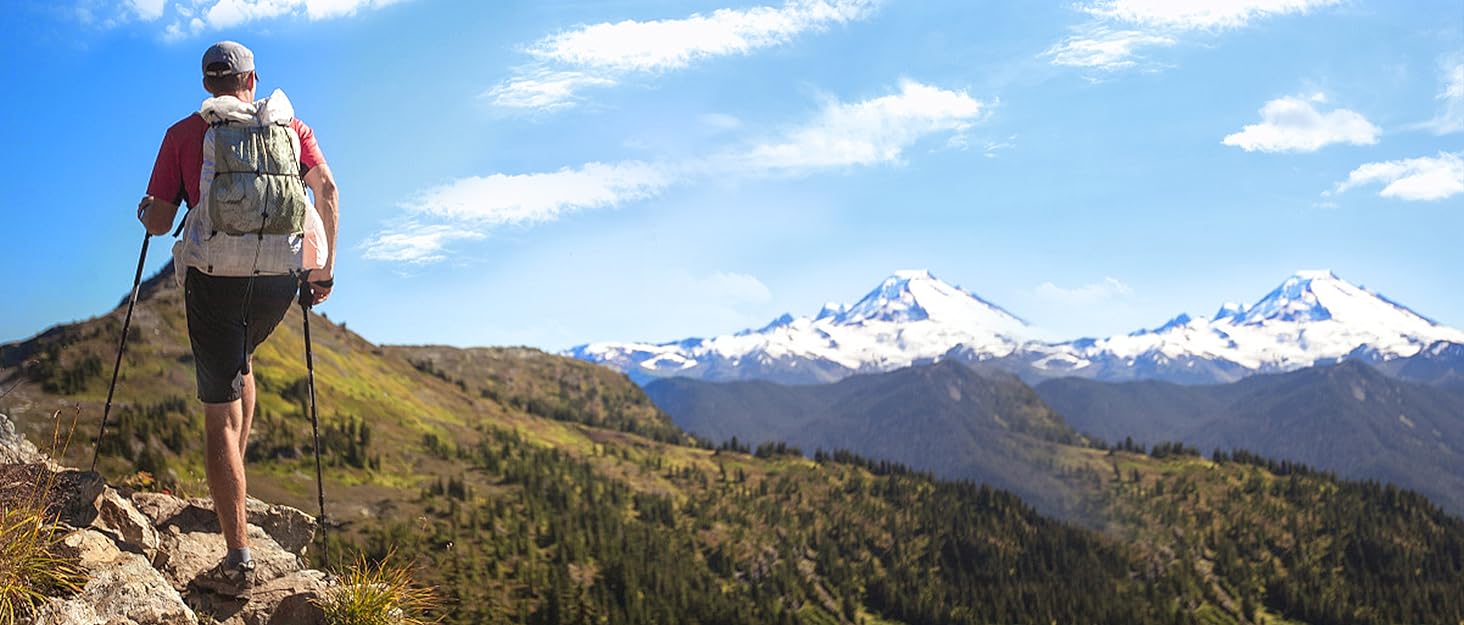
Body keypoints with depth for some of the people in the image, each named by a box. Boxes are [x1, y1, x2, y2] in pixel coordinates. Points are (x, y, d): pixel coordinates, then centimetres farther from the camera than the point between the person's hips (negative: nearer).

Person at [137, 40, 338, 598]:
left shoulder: (185, 134, 7)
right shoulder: (292, 125, 14)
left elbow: (158, 222, 3)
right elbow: (327, 189, 0)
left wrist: (146, 210, 27)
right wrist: (325, 267, 5)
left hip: (215, 275, -3)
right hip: (282, 274, 3)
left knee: (220, 411, 0)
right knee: (240, 362, 33)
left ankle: (238, 559, -6)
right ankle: (232, 484, 30)